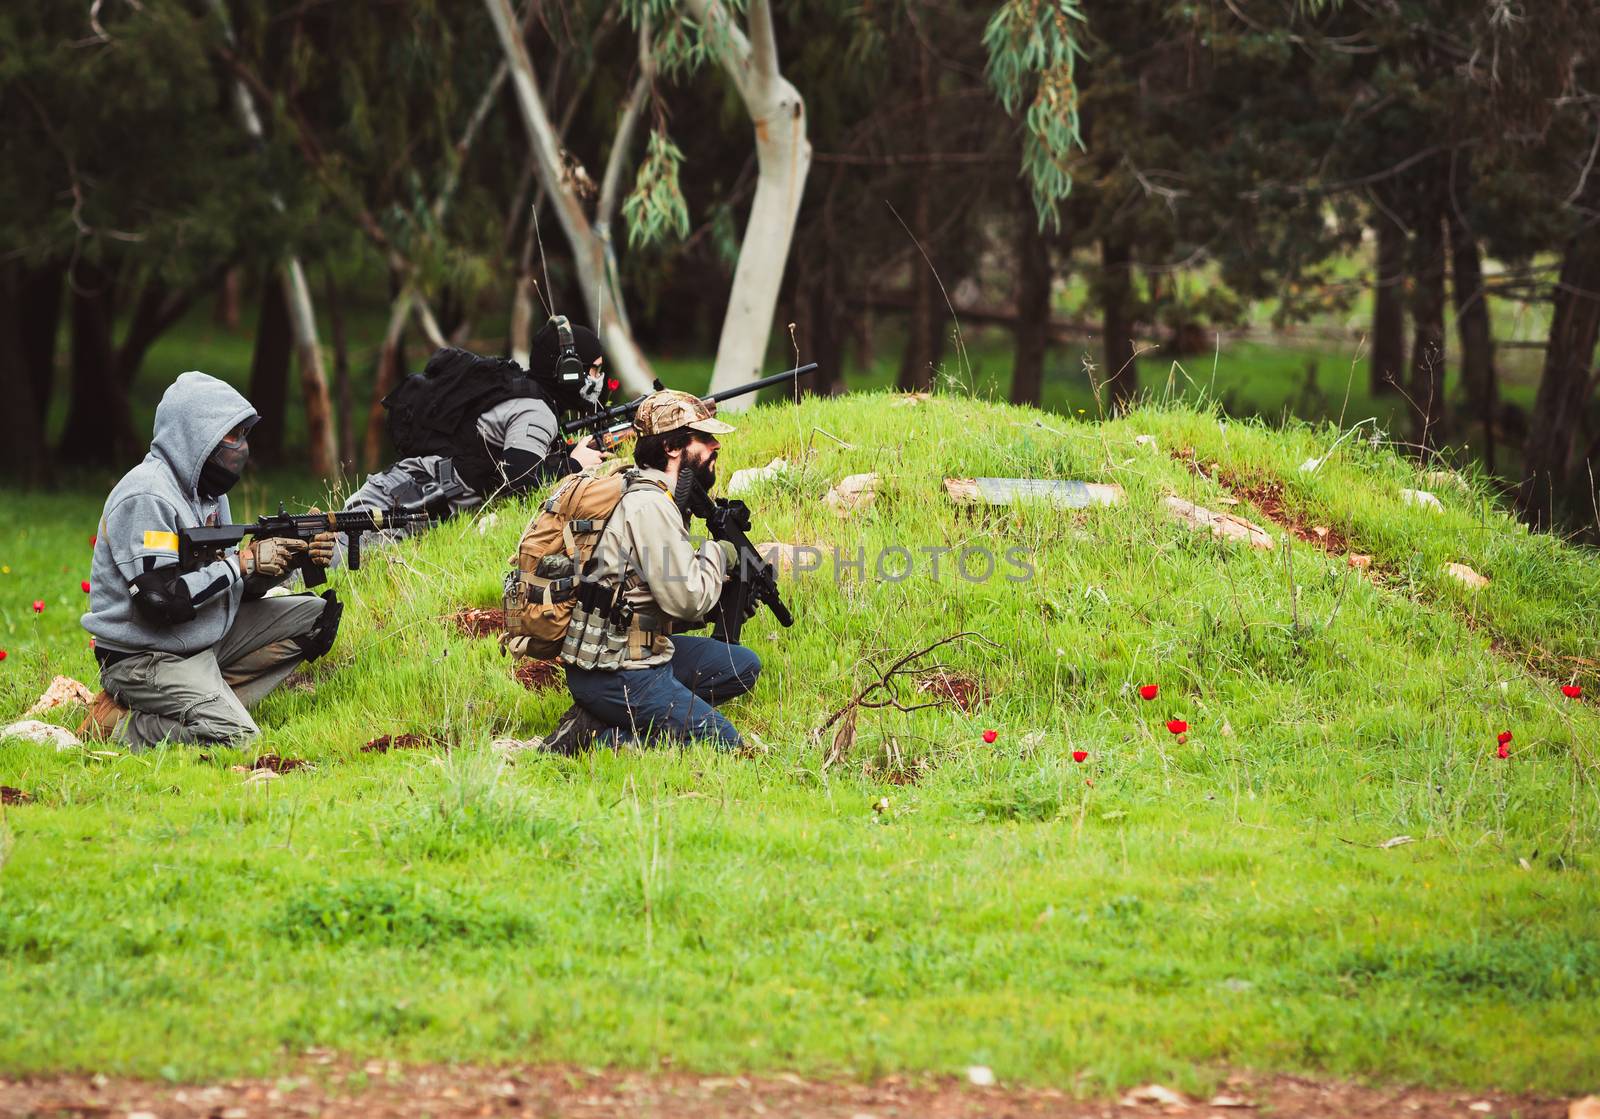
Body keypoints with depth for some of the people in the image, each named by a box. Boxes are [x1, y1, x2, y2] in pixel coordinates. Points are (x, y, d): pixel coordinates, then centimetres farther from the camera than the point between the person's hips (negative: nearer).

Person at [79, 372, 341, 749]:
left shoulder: (207, 488, 10)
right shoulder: (147, 498, -19)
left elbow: (238, 588, 12)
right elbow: (160, 601, -27)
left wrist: (292, 558, -6)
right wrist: (245, 561, -19)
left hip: (208, 640, 10)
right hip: (145, 658, -10)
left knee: (314, 616, 7)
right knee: (237, 738, -28)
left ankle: (217, 702, -2)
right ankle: (121, 724, -8)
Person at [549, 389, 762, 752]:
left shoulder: (658, 498, 13)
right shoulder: (650, 506, -19)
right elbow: (687, 599, -19)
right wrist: (716, 554, -2)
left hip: (642, 652, 10)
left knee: (744, 666, 18)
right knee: (724, 744, -8)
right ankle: (596, 736, -8)